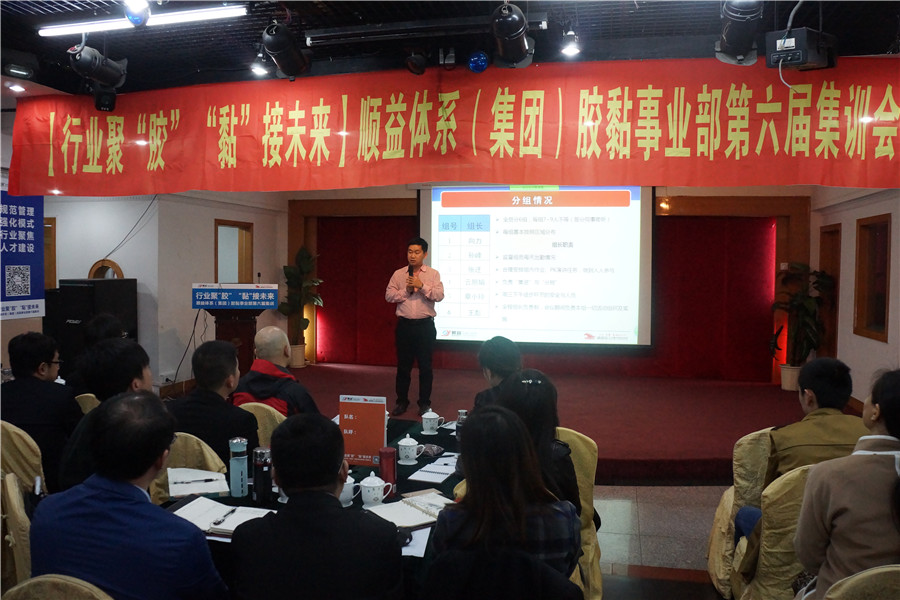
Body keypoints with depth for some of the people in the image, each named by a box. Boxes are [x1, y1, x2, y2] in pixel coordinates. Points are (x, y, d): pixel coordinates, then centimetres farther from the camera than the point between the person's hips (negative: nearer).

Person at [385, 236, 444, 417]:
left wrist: (422, 286, -19)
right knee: (403, 365, 9)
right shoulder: (398, 274, 6)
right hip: (404, 325, 2)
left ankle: (424, 403, 17)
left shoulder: (433, 274, 1)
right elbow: (388, 295, 1)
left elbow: (439, 295, -10)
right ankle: (401, 402, 20)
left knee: (425, 366, 4)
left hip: (425, 325, -1)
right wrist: (406, 290, -12)